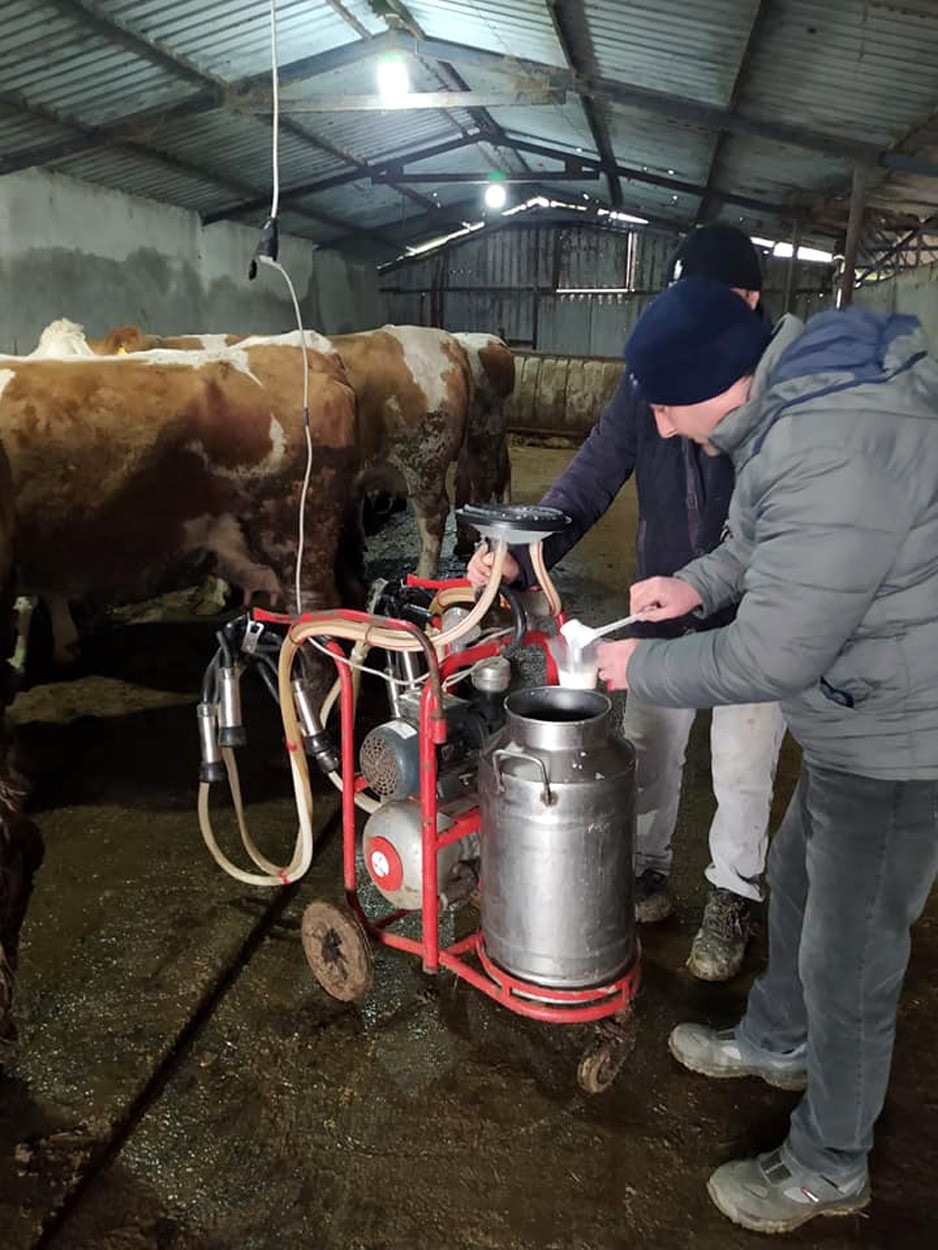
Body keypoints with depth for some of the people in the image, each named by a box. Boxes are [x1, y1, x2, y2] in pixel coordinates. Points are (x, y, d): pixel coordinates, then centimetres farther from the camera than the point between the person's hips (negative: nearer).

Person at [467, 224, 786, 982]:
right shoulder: (651, 377, -5)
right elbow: (591, 480, -8)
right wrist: (525, 555, -23)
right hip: (665, 611, 4)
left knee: (742, 773, 12)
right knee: (649, 753, 18)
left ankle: (733, 897, 37)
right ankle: (648, 870, 42)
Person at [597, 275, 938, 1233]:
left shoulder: (833, 452, -33)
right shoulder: (803, 387, 0)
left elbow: (770, 658, -29)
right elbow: (772, 540, 16)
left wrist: (641, 670, -14)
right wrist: (700, 581, 0)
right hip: (858, 724, 10)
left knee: (847, 965, 8)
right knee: (795, 879, 26)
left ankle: (828, 1171, 33)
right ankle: (776, 1044, 52)